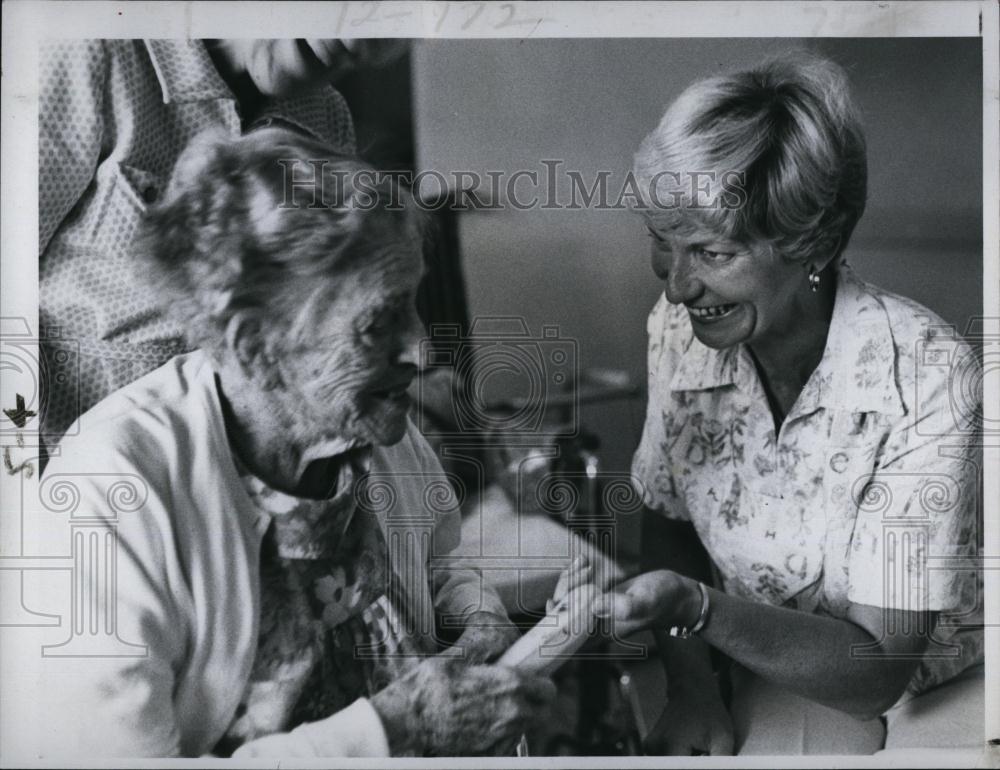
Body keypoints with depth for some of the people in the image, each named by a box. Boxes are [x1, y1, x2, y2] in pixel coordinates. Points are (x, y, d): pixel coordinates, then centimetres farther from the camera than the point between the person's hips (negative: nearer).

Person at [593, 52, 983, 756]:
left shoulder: (925, 380, -27)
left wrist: (695, 607, -38)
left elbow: (877, 669, -24)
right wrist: (692, 686, -10)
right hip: (783, 675, 2)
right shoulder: (679, 331, -13)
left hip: (947, 697, -1)